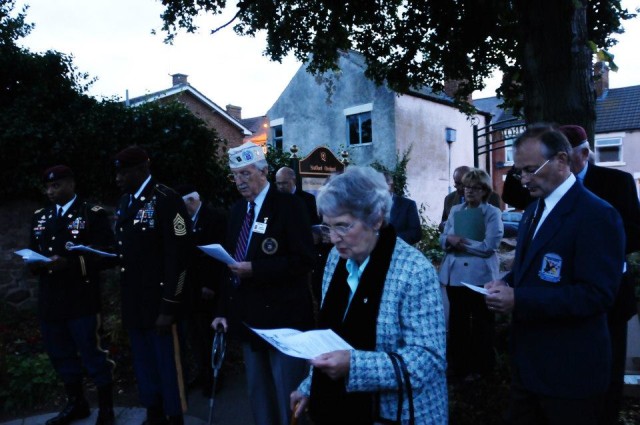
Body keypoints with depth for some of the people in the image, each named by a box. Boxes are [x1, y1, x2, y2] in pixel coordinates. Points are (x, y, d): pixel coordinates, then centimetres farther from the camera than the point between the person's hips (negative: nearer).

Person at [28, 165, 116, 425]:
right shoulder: (40, 217, 14)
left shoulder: (93, 214, -5)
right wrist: (34, 263, -5)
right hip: (50, 301, 6)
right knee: (61, 354, 17)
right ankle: (76, 403, 37)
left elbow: (107, 255, -12)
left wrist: (70, 263, -24)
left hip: (82, 302, -6)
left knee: (93, 354, 3)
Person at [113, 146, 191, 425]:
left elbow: (177, 256, -19)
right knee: (143, 364, 18)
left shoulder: (166, 200, -14)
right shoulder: (125, 202, 12)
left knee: (167, 365, 5)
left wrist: (169, 306, -20)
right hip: (133, 301, 8)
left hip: (159, 302, -7)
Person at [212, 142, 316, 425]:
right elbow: (231, 262, 15)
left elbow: (303, 261, -17)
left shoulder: (288, 205, -10)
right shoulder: (238, 210, 11)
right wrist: (224, 310, 10)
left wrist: (255, 269, -24)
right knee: (257, 393, 18)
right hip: (248, 317, 7)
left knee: (288, 396, 4)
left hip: (282, 317, -6)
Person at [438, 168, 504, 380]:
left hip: (480, 275, -5)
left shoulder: (492, 213, -6)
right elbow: (443, 239, 9)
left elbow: (489, 246, -16)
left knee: (481, 322, 10)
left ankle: (479, 366, 24)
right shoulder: (455, 210, 10)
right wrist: (450, 240, -13)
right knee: (457, 320, 14)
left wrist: (461, 242, -13)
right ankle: (458, 364, 29)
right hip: (455, 273, 5)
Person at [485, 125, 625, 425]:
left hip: (569, 370, -8)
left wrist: (519, 300, -28)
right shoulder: (533, 210, 10)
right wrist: (506, 285, -3)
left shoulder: (597, 215, -18)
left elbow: (597, 295, -24)